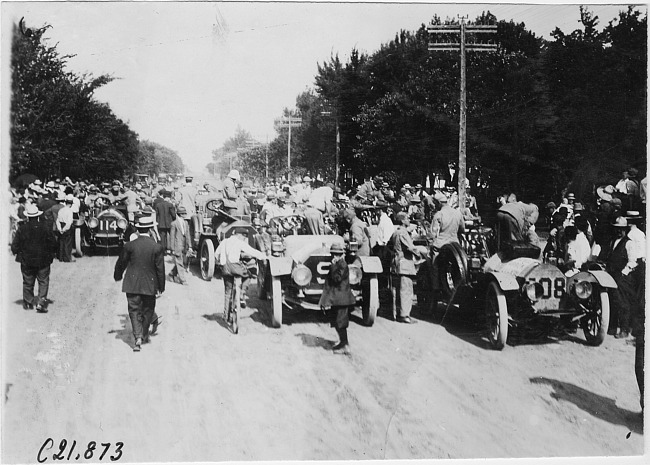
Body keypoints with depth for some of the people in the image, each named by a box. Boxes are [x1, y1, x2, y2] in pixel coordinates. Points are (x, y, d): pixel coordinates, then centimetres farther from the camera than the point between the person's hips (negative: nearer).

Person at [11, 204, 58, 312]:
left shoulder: (22, 228, -8)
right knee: (43, 281, 6)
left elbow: (15, 245, -4)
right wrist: (51, 254, 12)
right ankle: (41, 302, -8)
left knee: (28, 283, 15)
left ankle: (28, 302, 25)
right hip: (44, 260, -1)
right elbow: (53, 243, -4)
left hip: (26, 260, 1)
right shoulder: (46, 226, -9)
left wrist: (16, 252, 15)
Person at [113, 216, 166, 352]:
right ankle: (144, 335, 28)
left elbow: (121, 263, 6)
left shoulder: (129, 246, -6)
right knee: (147, 310, 16)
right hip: (150, 285, 0)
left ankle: (138, 337, -9)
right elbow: (160, 269, -5)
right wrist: (161, 287, 4)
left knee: (134, 310, 6)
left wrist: (117, 277, 25)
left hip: (132, 284, 0)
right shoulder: (157, 247, -8)